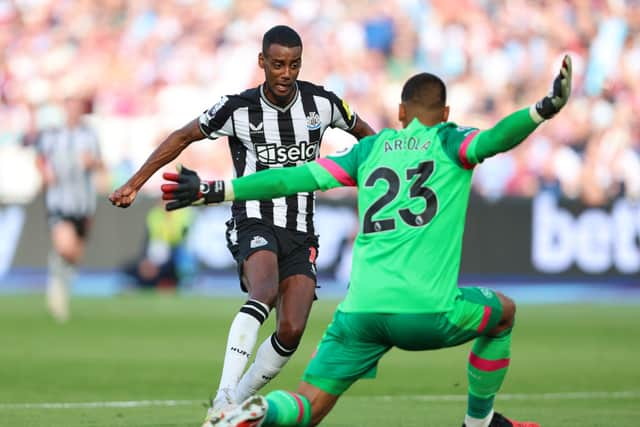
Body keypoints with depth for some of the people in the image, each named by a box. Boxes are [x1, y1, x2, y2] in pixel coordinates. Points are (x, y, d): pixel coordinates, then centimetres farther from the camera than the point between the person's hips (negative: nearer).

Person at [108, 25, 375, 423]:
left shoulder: (321, 102, 1)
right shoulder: (238, 109, -6)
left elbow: (363, 132, 21)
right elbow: (183, 137, 6)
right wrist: (134, 184, 5)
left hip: (301, 235, 4)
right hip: (254, 224, -3)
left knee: (291, 332, -12)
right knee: (265, 293, -34)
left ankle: (233, 402, 7)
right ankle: (225, 396, -41)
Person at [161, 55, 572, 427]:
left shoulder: (372, 147, 19)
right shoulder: (449, 141, 10)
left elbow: (298, 177, 14)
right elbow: (492, 140, -13)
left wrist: (214, 190, 17)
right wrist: (543, 110, -23)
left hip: (360, 309, 3)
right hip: (426, 309, -3)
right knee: (504, 311, 27)